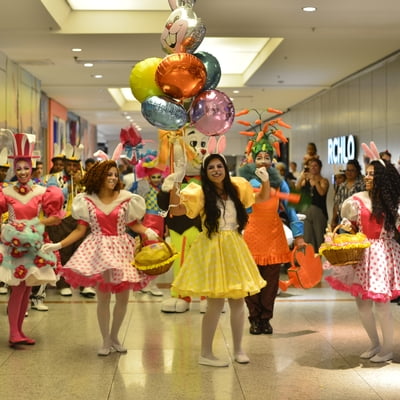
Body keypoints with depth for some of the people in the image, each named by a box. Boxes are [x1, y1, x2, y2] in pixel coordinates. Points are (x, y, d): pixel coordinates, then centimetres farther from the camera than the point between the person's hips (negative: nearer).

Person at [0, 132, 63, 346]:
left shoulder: (42, 192, 1)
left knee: (27, 288, 7)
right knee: (19, 287, -11)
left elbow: (56, 217, 2)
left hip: (33, 243, 3)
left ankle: (19, 330, 17)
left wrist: (38, 222, -9)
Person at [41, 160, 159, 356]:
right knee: (103, 297, -1)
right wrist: (58, 245, -6)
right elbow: (80, 230, 2)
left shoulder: (126, 199, 2)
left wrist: (147, 232, -18)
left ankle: (114, 337, 24)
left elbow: (134, 223, 3)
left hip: (122, 249, 2)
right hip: (99, 250, -1)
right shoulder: (87, 200, 1)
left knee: (123, 297, 4)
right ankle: (106, 341, 14)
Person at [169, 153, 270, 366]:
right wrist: (176, 184, -24)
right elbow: (176, 210, -16)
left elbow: (263, 197, 19)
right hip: (211, 250, -5)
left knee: (238, 301, 9)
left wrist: (265, 180, 1)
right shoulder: (201, 193, -6)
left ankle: (238, 349, 26)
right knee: (216, 303, -5)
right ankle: (205, 354, 9)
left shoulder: (237, 188, 6)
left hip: (234, 249, 5)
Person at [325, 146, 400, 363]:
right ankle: (375, 343, 29)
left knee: (381, 305, -4)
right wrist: (346, 226, -8)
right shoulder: (358, 200, 1)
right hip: (361, 255, 3)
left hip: (383, 255, -3)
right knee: (362, 304, 8)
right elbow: (352, 228, 11)